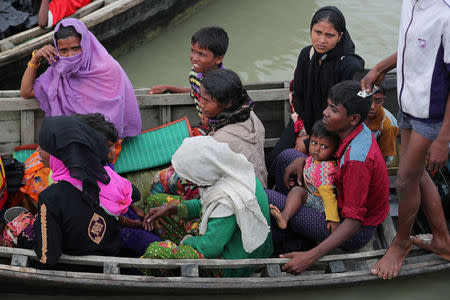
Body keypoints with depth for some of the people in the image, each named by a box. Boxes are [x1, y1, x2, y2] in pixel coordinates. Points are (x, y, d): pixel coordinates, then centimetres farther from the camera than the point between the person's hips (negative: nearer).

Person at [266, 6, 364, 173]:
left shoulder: (351, 66, -20)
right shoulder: (307, 54, 0)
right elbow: (295, 94, 10)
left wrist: (310, 143, -16)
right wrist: (301, 132, -1)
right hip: (304, 126, 6)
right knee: (271, 163, -7)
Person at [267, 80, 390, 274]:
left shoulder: (356, 160, -34)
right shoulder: (358, 130, -7)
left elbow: (354, 222, -32)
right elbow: (326, 149, 18)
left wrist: (311, 257, -36)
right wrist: (303, 159, -1)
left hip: (356, 234, -9)